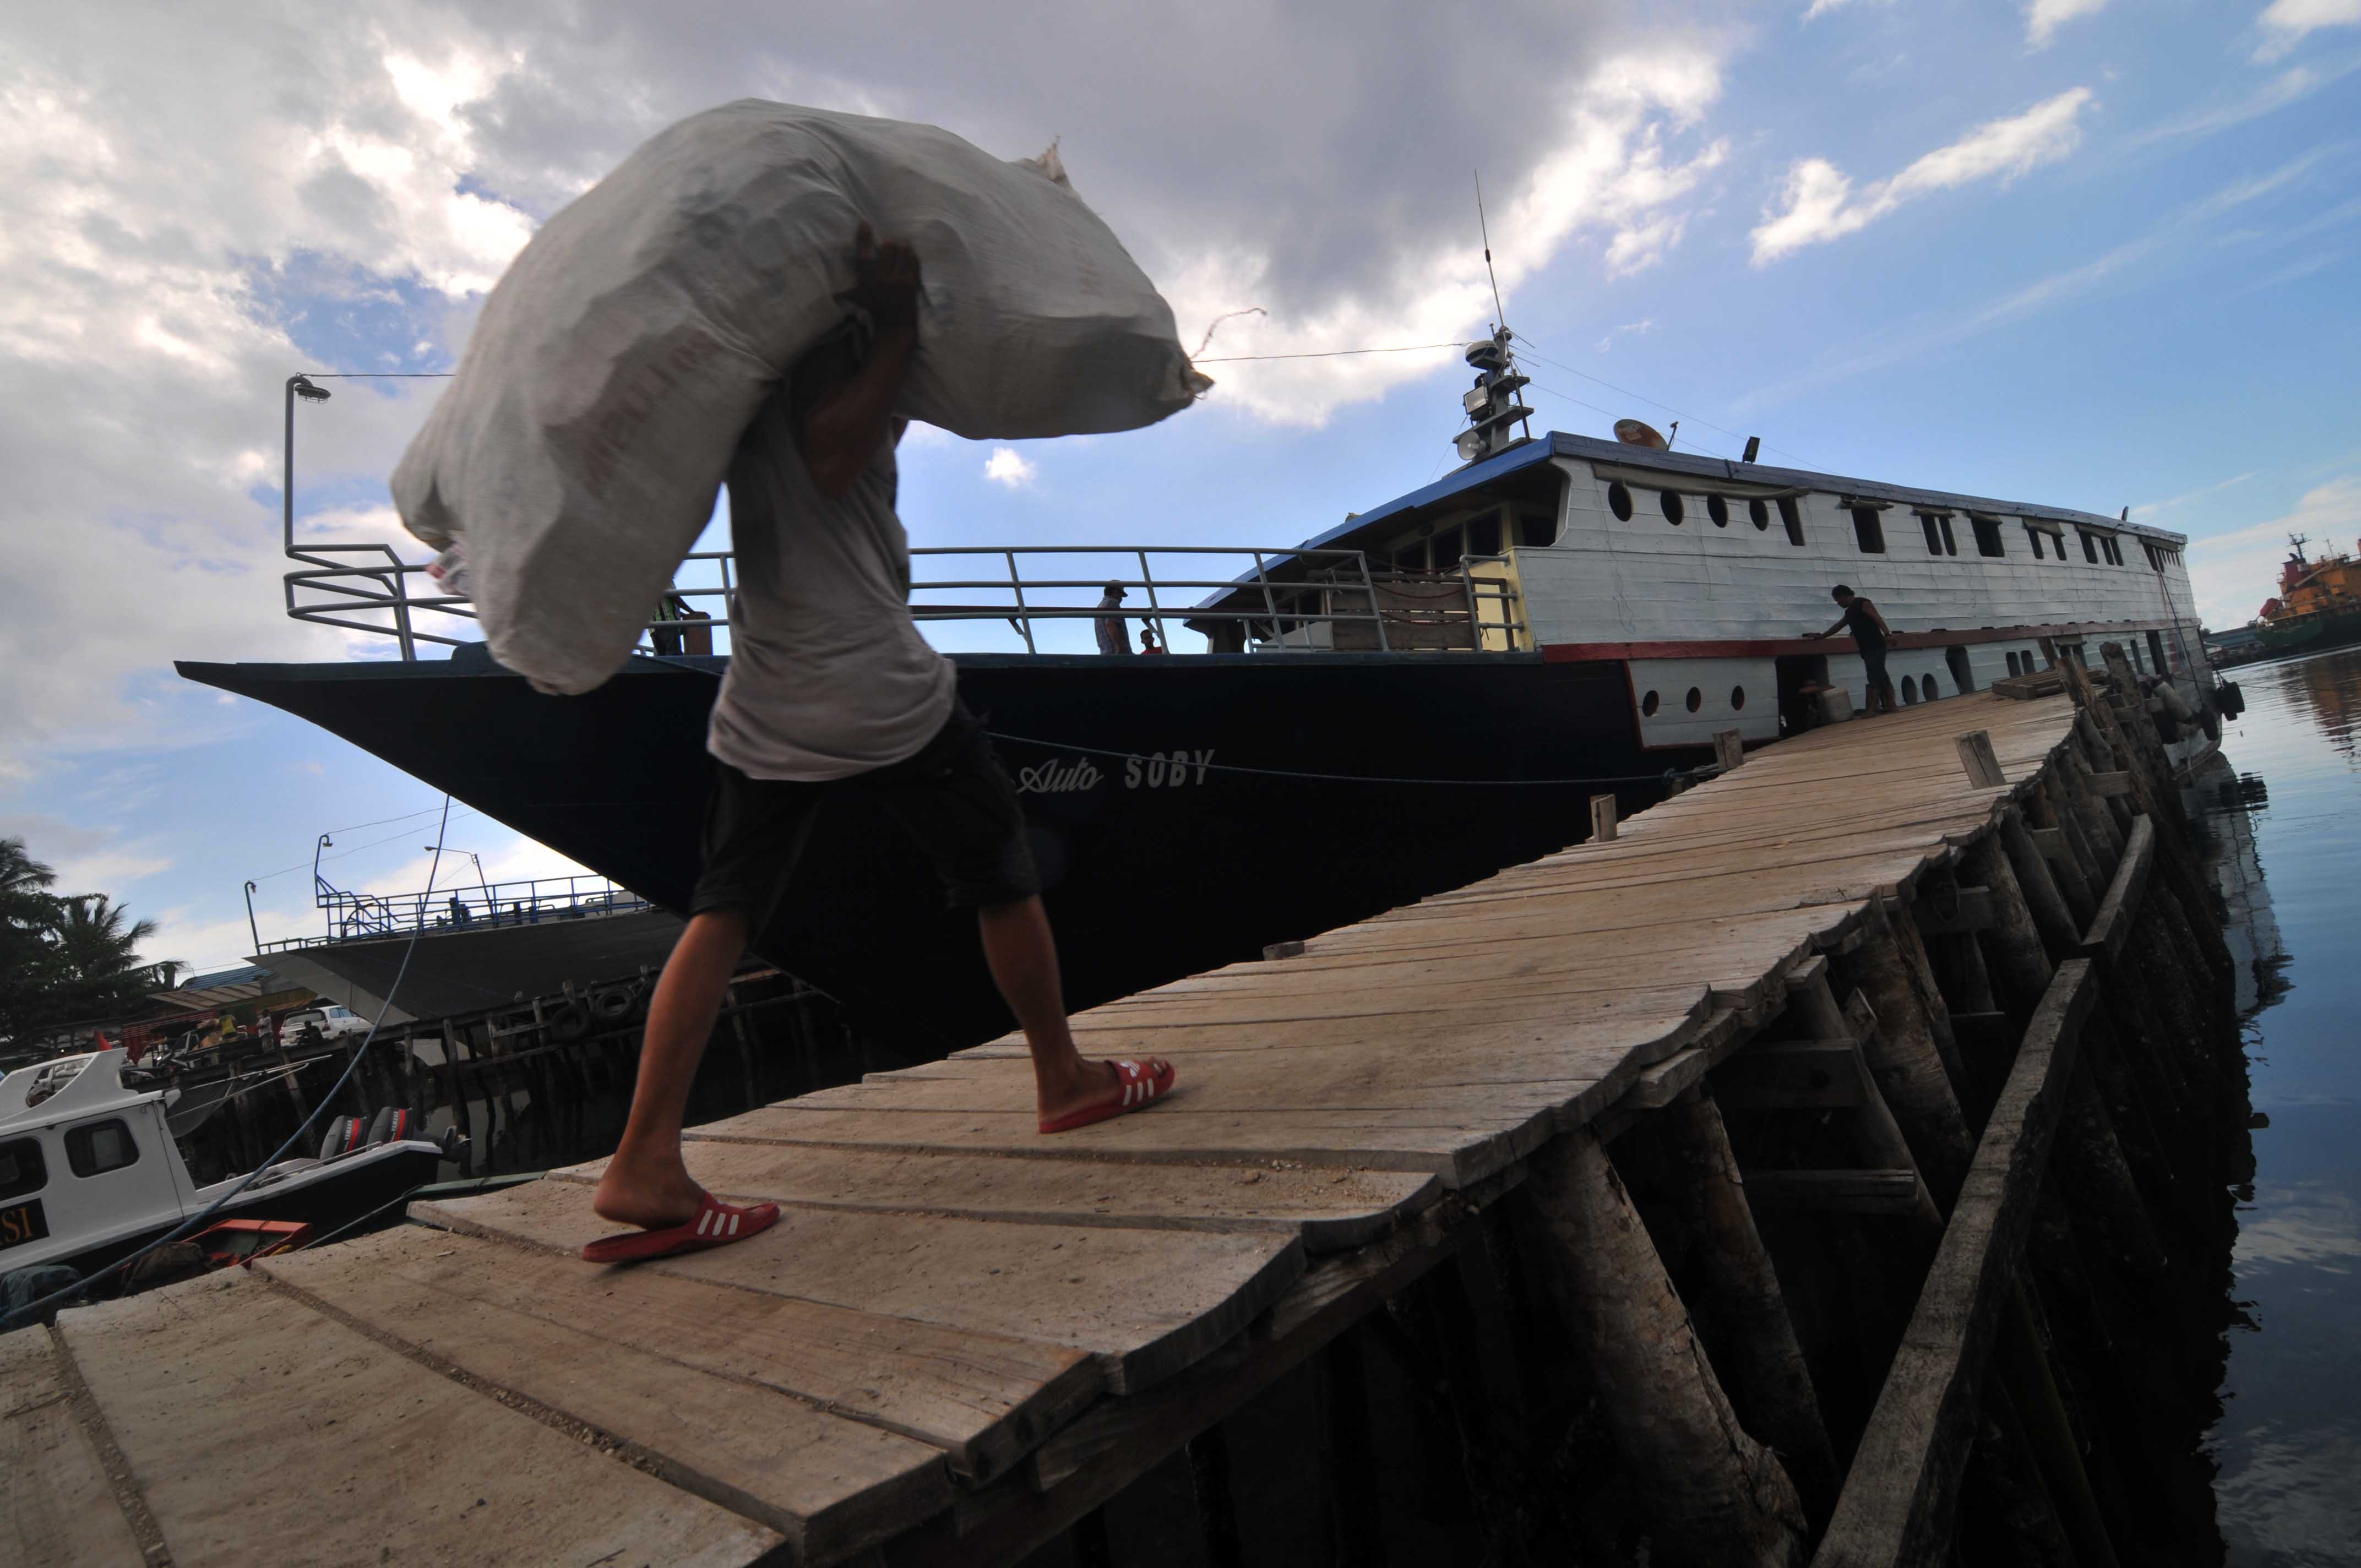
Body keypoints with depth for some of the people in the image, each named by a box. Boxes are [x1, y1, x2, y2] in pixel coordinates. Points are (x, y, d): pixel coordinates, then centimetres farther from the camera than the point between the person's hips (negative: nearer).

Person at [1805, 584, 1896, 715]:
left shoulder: (1863, 604, -5)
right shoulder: (1850, 611, 22)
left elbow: (1878, 619, -17)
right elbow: (1838, 626, 36)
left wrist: (1887, 634, -31)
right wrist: (1821, 636, 43)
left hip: (1875, 647, -9)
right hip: (1868, 649, 9)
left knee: (1875, 678, -11)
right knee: (1880, 677, 7)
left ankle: (1873, 709, -14)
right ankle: (1890, 705, 9)